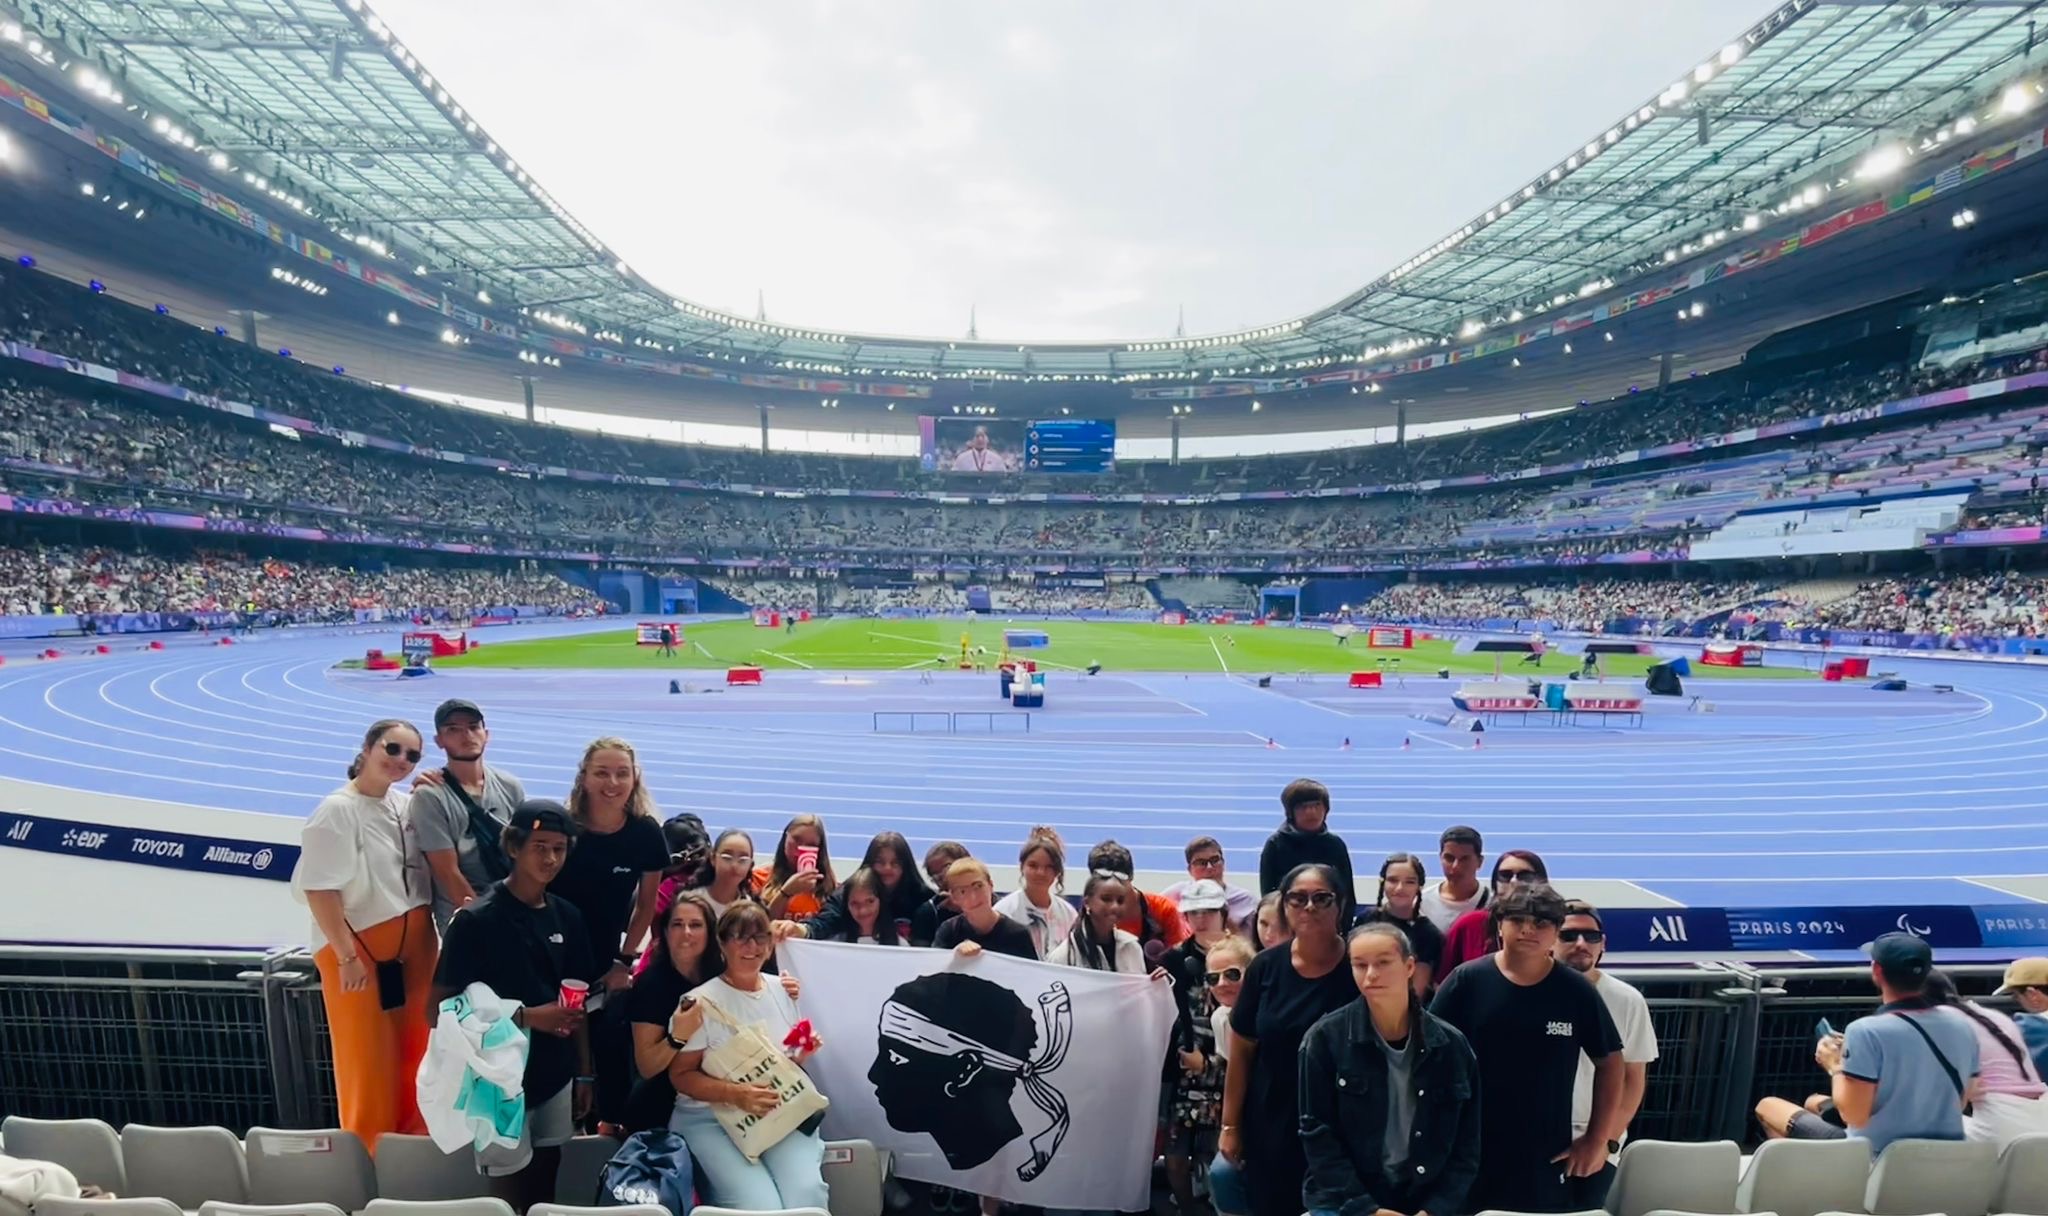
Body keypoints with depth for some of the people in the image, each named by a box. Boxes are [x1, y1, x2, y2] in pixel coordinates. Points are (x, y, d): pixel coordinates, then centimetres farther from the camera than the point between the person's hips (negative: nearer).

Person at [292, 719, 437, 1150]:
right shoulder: (337, 810, -13)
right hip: (360, 947, -6)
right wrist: (348, 957, -19)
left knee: (415, 1048, 14)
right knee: (367, 1059, 4)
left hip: (413, 942, 6)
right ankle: (370, 1152, 21)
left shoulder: (404, 806, 6)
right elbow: (319, 890, -17)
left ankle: (414, 1141, 29)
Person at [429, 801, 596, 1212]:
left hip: (555, 1077, 5)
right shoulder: (476, 920, -15)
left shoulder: (567, 916, 1)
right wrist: (525, 1016, -21)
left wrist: (584, 1072, 8)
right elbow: (441, 1010, -13)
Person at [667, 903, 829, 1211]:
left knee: (806, 1194, -24)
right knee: (760, 1205, -24)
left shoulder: (782, 990, 7)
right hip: (712, 1117, -3)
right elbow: (681, 1075, -7)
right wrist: (735, 1094, -22)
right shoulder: (701, 1001, -8)